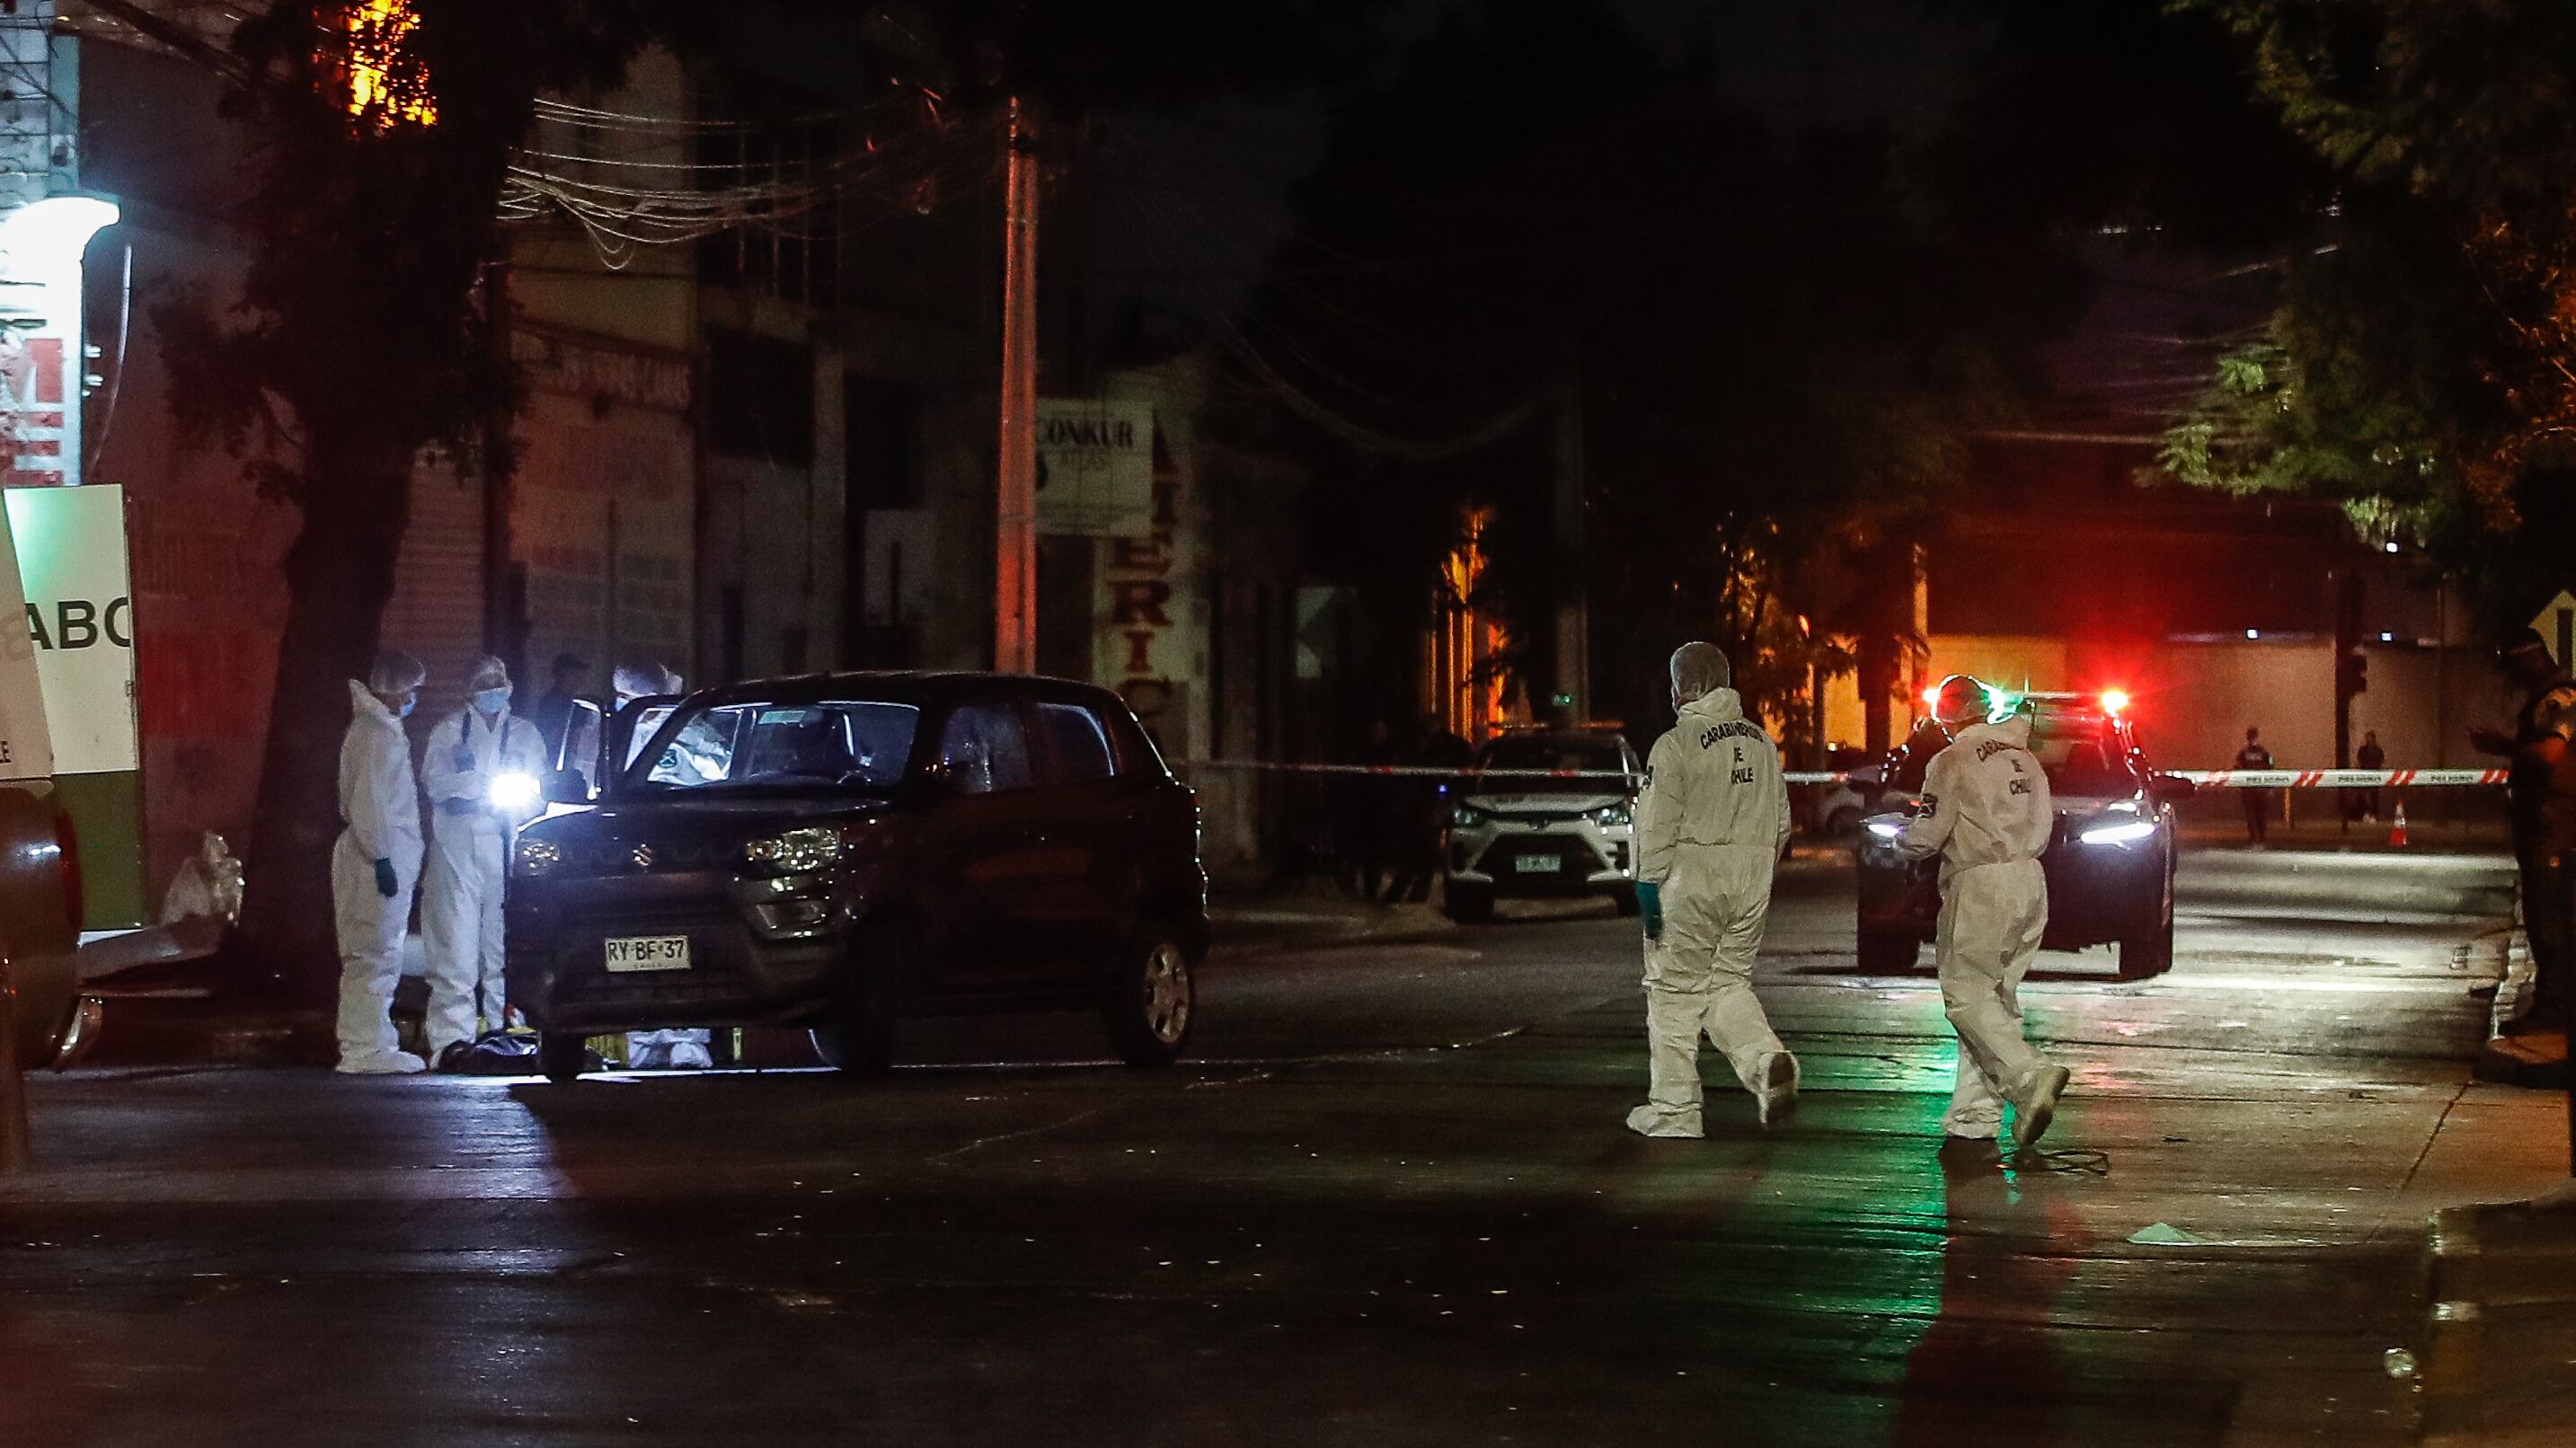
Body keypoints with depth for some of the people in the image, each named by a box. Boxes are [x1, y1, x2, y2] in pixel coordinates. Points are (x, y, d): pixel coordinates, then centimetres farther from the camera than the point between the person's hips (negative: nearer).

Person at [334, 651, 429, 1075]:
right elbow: (367, 803, -20)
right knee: (375, 957, -10)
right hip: (377, 862, -11)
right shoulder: (373, 733, -13)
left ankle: (372, 1046, 17)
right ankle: (365, 1051, -11)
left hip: (385, 860, 11)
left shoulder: (383, 729, 20)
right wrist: (382, 859, -21)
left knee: (380, 960, 13)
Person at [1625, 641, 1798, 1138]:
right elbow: (1780, 822, 16)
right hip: (1751, 885, 6)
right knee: (1728, 984, 16)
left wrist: (1648, 884, -9)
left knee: (1676, 992, 4)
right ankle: (1767, 1059, -11)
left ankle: (1673, 1110, 6)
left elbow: (1658, 826, -13)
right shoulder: (1762, 742, 11)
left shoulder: (1676, 744, -10)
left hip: (1691, 881, -6)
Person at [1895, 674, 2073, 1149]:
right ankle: (1975, 1113, 9)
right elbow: (2043, 824, 15)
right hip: (2030, 882, 8)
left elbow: (1927, 835, -10)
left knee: (1967, 995, -4)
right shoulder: (2024, 758, 13)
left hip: (1980, 886, -8)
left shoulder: (1952, 762, -8)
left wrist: (1901, 839, 11)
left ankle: (2030, 1074, -22)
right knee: (1995, 994, 10)